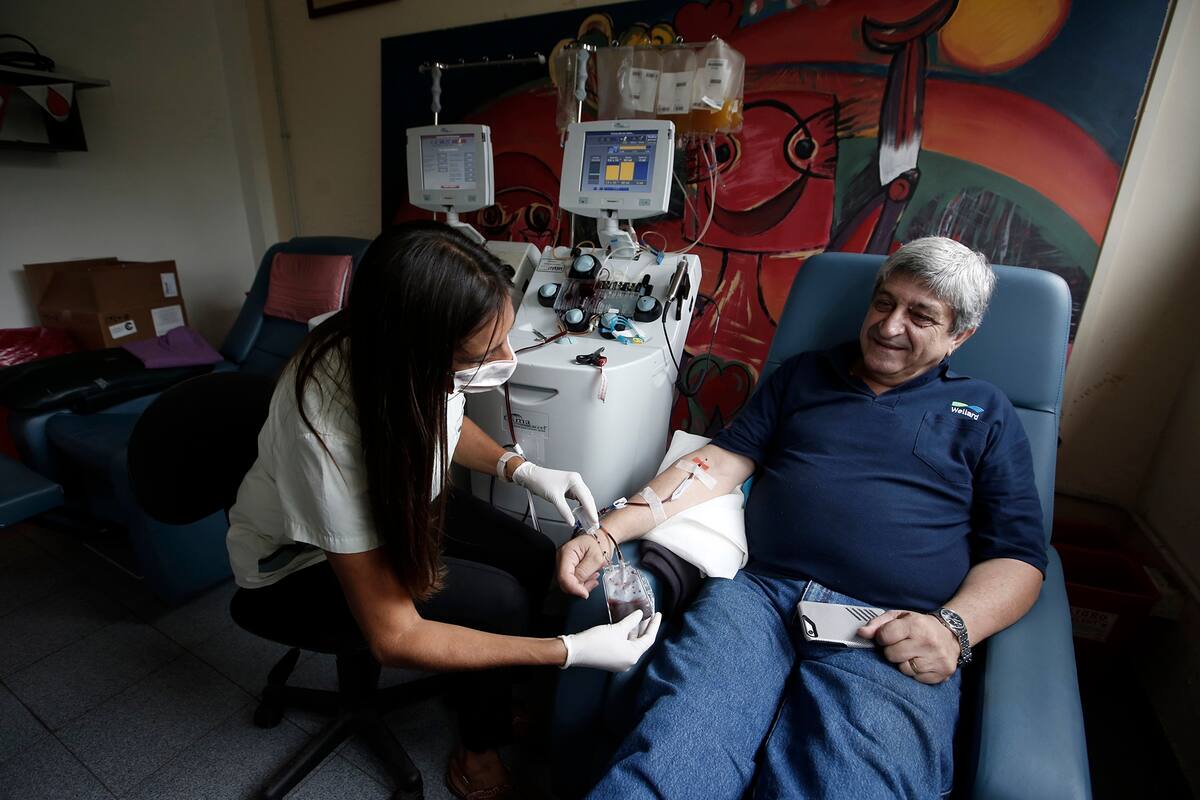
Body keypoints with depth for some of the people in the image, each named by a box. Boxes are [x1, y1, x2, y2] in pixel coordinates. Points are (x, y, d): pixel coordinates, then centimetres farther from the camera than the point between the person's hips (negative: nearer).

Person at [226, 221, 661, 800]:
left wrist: (522, 470, -16)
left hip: (393, 496, 6)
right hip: (297, 558, -5)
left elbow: (445, 425, 2)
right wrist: (572, 652, -32)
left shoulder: (402, 349, -24)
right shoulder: (328, 429, -42)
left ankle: (490, 697, 23)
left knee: (535, 561, -6)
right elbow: (393, 637, -32)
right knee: (499, 602, -20)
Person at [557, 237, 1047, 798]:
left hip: (889, 637, 0)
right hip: (758, 593, 1)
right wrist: (611, 531, 0)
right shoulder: (801, 375, 21)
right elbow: (724, 460, 12)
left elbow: (1019, 556, 13)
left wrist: (954, 627, -9)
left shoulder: (985, 413, 18)